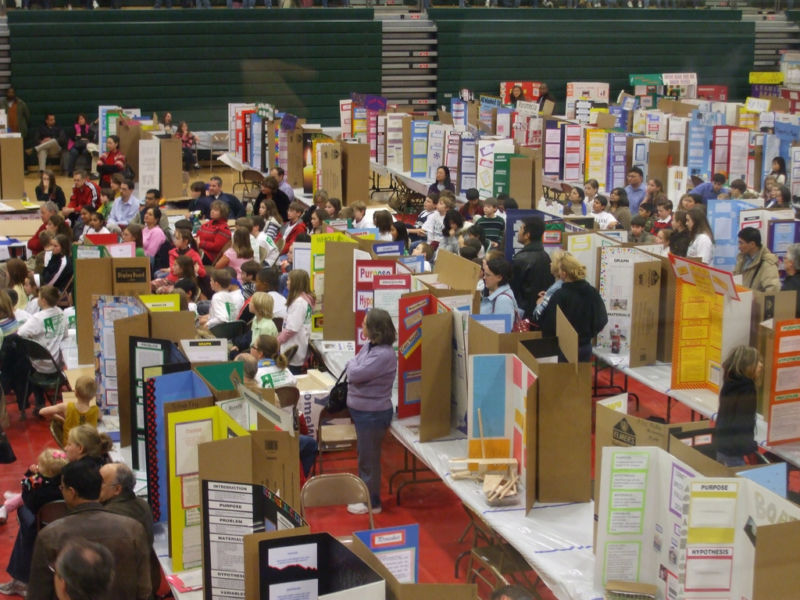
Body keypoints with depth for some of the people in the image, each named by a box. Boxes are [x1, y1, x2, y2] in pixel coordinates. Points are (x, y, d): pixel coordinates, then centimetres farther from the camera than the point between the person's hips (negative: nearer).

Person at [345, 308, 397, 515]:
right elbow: (352, 369, 11)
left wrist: (352, 365, -7)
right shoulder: (369, 346, 3)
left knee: (369, 458, 4)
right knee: (365, 455, 22)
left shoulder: (384, 354, -26)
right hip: (361, 410, 9)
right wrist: (354, 367, -7)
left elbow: (354, 373, -25)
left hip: (373, 414, -9)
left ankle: (372, 502, 18)